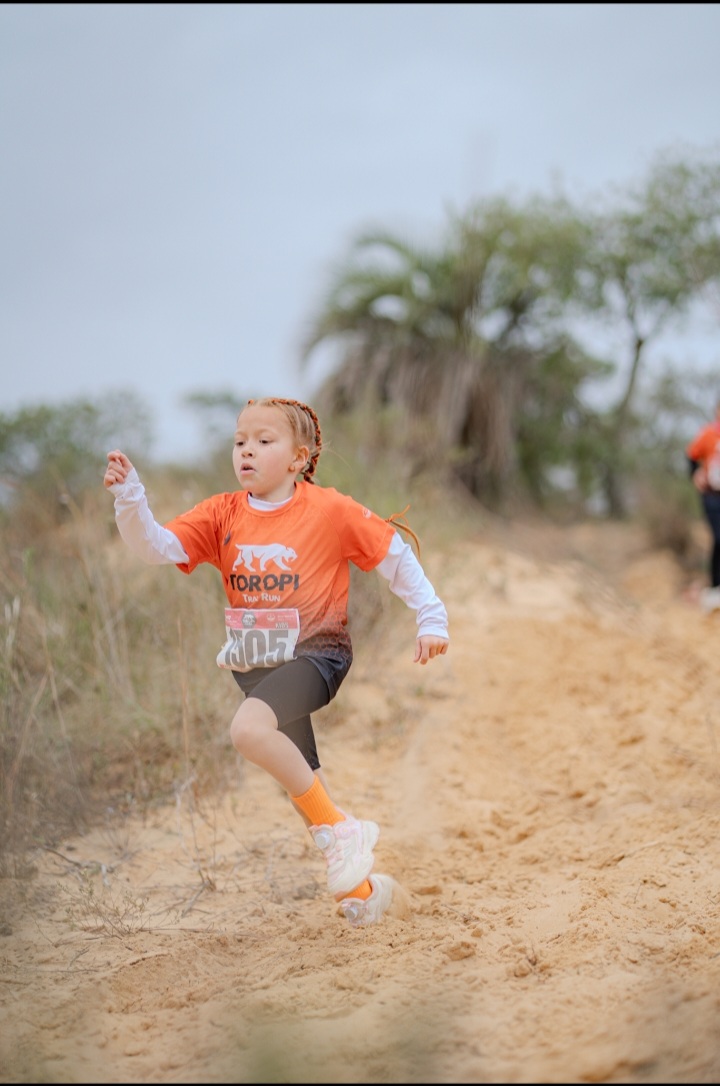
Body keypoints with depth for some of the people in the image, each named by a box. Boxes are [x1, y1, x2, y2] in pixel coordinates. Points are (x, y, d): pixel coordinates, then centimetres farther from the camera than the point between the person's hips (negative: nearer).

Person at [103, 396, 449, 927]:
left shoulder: (330, 510, -8)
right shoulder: (222, 515, 2)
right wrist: (129, 496, -25)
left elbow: (397, 555, -1)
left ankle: (339, 829, -18)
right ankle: (361, 885, 29)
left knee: (249, 728, -32)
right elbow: (156, 546, -9)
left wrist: (432, 619, -3)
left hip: (316, 653, -6)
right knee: (301, 781, 12)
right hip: (257, 663, 6)